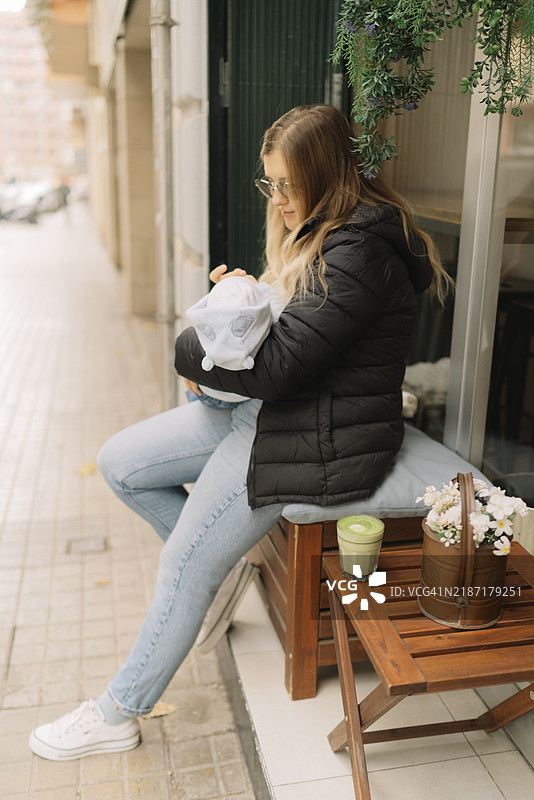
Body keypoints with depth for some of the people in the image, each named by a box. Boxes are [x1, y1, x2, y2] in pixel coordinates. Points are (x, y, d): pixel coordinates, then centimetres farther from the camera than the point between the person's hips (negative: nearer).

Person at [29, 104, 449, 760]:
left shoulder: (360, 253, -22)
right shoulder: (312, 229, 10)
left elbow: (277, 366, -27)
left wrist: (189, 350, -11)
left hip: (320, 436, -10)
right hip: (262, 407, 10)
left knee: (185, 568, -7)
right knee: (119, 463, 6)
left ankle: (116, 715, 13)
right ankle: (213, 551, 25)